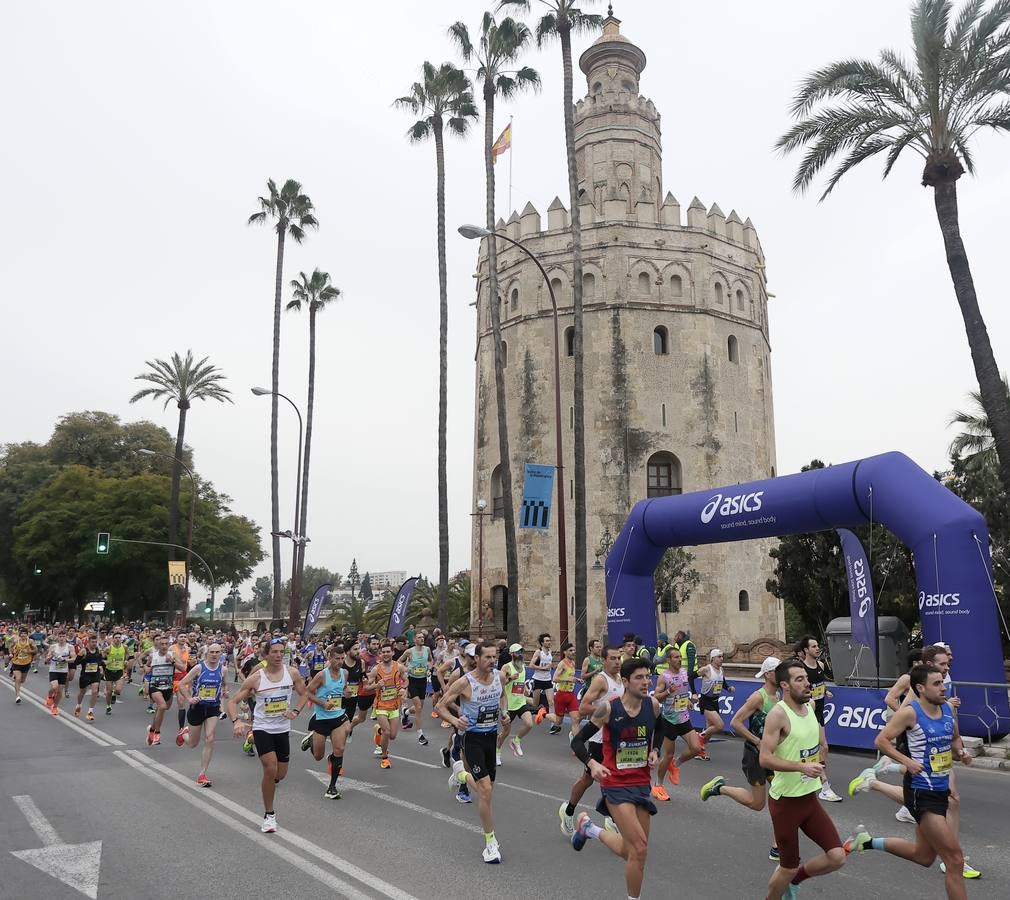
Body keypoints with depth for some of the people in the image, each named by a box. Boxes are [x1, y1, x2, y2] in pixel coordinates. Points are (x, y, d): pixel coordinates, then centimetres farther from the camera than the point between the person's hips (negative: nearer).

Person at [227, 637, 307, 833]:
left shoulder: (292, 672, -7)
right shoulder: (256, 677, -14)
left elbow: (304, 694, 6)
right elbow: (233, 701, -10)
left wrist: (296, 711, -12)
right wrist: (236, 721, -28)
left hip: (283, 729, 3)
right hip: (262, 728, -3)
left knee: (281, 773, 11)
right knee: (271, 769, -16)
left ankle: (267, 787, 48)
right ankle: (269, 815, 2)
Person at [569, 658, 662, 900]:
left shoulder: (653, 705, -5)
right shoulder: (608, 708, -18)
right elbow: (577, 741, -11)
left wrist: (654, 751, 0)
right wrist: (592, 764, -28)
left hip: (642, 783, 5)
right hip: (616, 784, -5)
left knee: (630, 851, 13)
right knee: (639, 849, -15)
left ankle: (588, 828, 38)